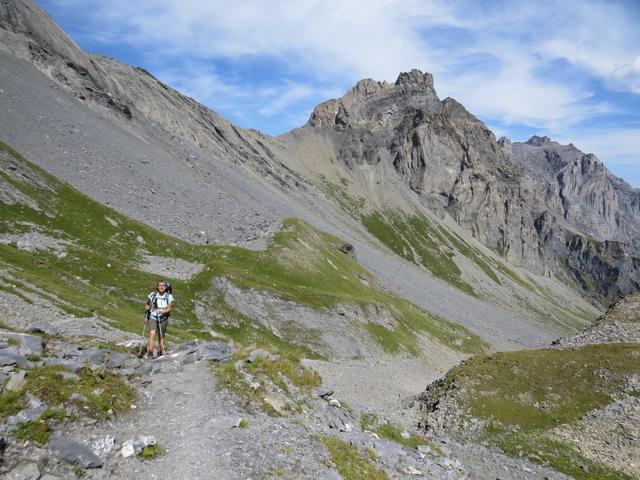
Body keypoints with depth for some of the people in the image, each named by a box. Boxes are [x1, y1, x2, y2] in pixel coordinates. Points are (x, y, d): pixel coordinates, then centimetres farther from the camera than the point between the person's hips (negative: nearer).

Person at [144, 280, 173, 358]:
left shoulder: (169, 297, -8)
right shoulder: (152, 295, -7)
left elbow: (169, 309, -14)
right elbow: (147, 307, 5)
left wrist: (161, 311, -30)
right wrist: (147, 308, -17)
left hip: (163, 319, 1)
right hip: (153, 318, -1)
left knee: (161, 336, 13)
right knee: (152, 334, -20)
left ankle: (160, 353, 30)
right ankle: (150, 353, -17)